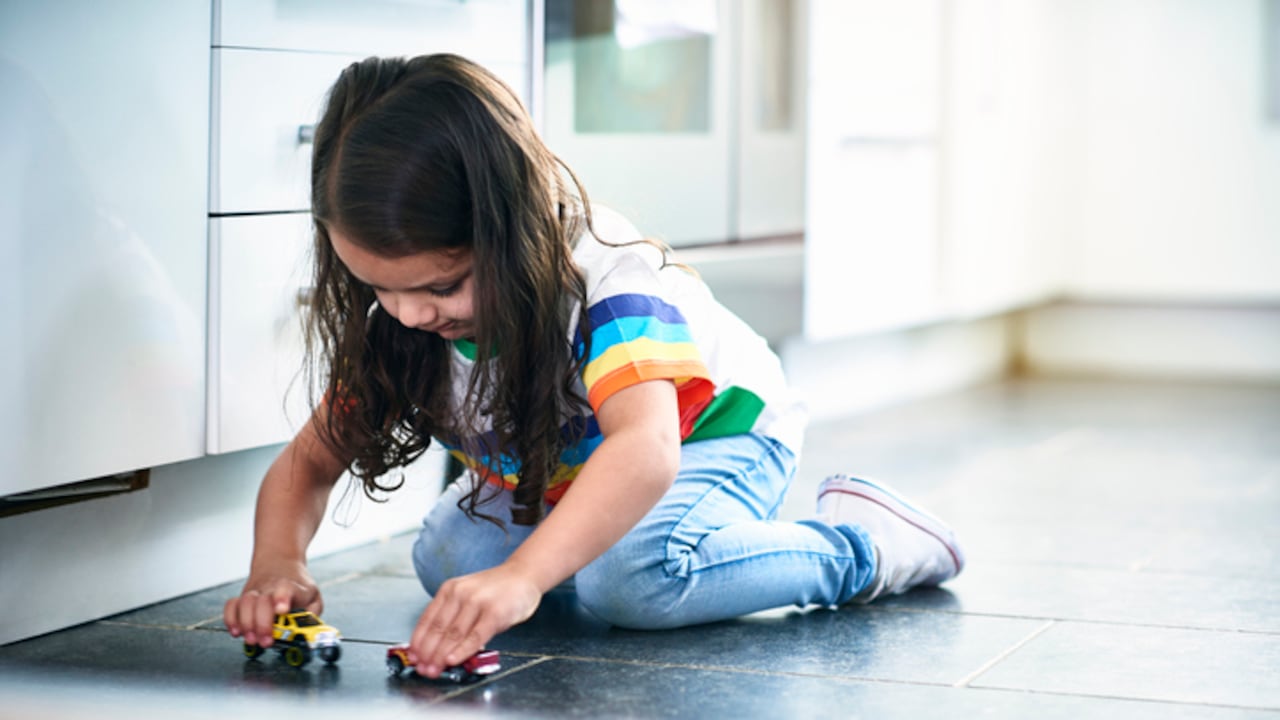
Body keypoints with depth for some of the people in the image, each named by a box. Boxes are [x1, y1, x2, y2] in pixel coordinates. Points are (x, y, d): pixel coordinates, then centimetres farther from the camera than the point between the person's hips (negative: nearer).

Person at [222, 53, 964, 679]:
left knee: (632, 574, -36)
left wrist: (522, 576, -72)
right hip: (558, 467, 6)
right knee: (448, 558, -20)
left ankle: (855, 546, -14)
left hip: (715, 433, -6)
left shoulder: (605, 276, -40)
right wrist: (278, 563, -39)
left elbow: (646, 449, -57)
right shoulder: (395, 320, -21)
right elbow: (310, 460, -15)